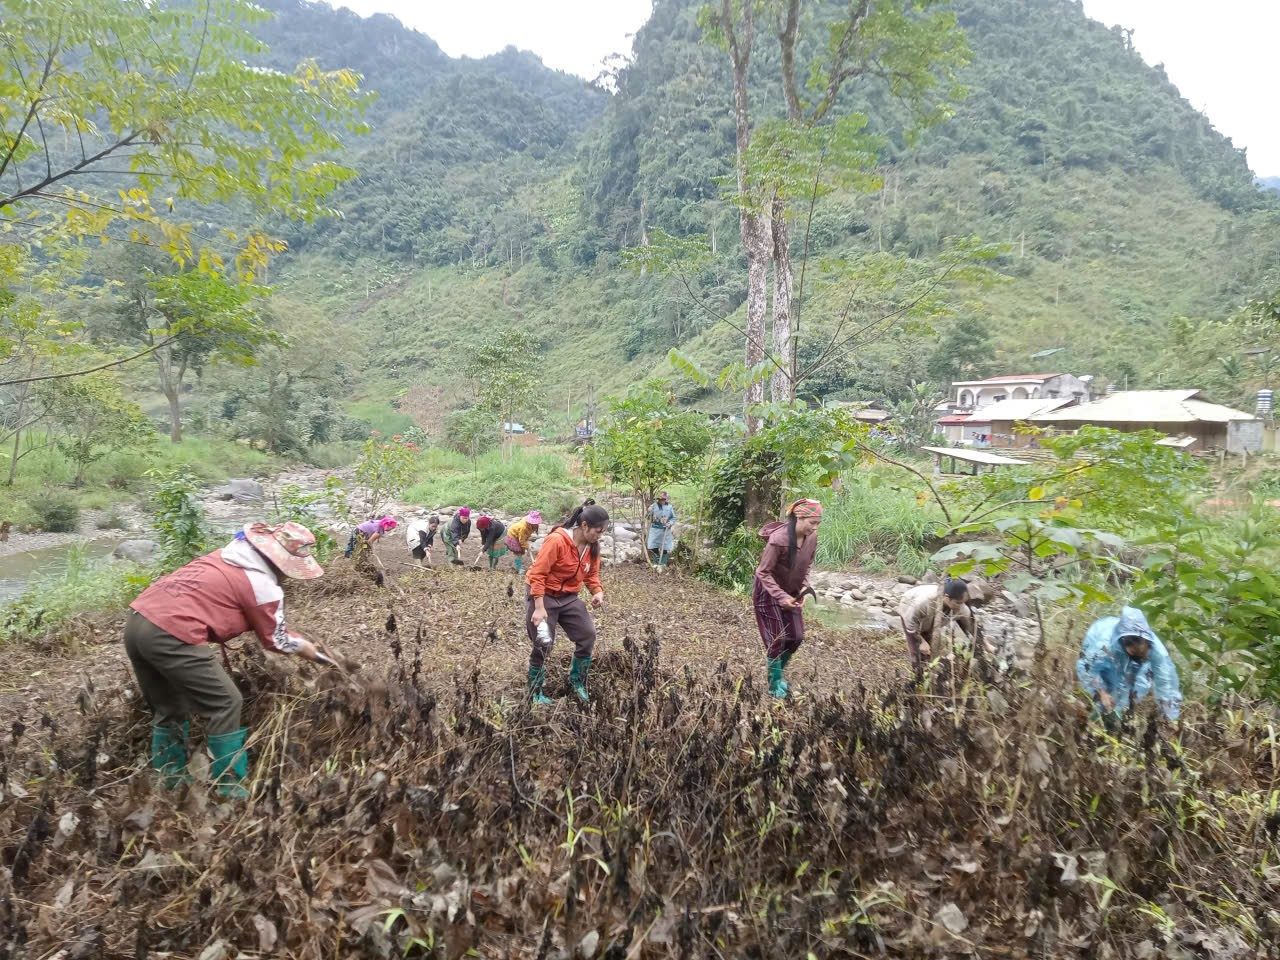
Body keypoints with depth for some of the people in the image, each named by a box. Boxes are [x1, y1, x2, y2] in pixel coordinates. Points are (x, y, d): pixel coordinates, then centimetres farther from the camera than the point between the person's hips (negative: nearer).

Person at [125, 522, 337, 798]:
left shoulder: (227, 556, 20)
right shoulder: (263, 586, -4)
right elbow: (276, 640, 8)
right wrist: (304, 647, 30)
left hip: (137, 620, 9)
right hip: (170, 635, -9)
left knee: (169, 709, 23)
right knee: (225, 705, 4)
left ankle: (171, 782, 35)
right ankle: (229, 789, 12)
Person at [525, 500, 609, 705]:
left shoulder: (592, 546, -3)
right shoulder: (556, 540, -25)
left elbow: (592, 574, 10)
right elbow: (537, 574, -23)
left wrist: (598, 592, -10)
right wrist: (539, 608, -26)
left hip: (569, 597, 7)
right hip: (544, 596, -6)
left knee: (588, 636, -1)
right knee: (543, 645, -4)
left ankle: (577, 682, 19)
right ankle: (535, 693, 16)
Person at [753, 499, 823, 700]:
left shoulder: (812, 538, -11)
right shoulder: (778, 539, -31)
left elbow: (806, 567, 5)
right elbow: (763, 572, -23)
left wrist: (803, 589, -9)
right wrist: (781, 596, -28)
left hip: (791, 593, 6)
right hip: (768, 593, -6)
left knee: (797, 637, 8)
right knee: (777, 639, -3)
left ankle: (779, 672, 32)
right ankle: (775, 684, 17)